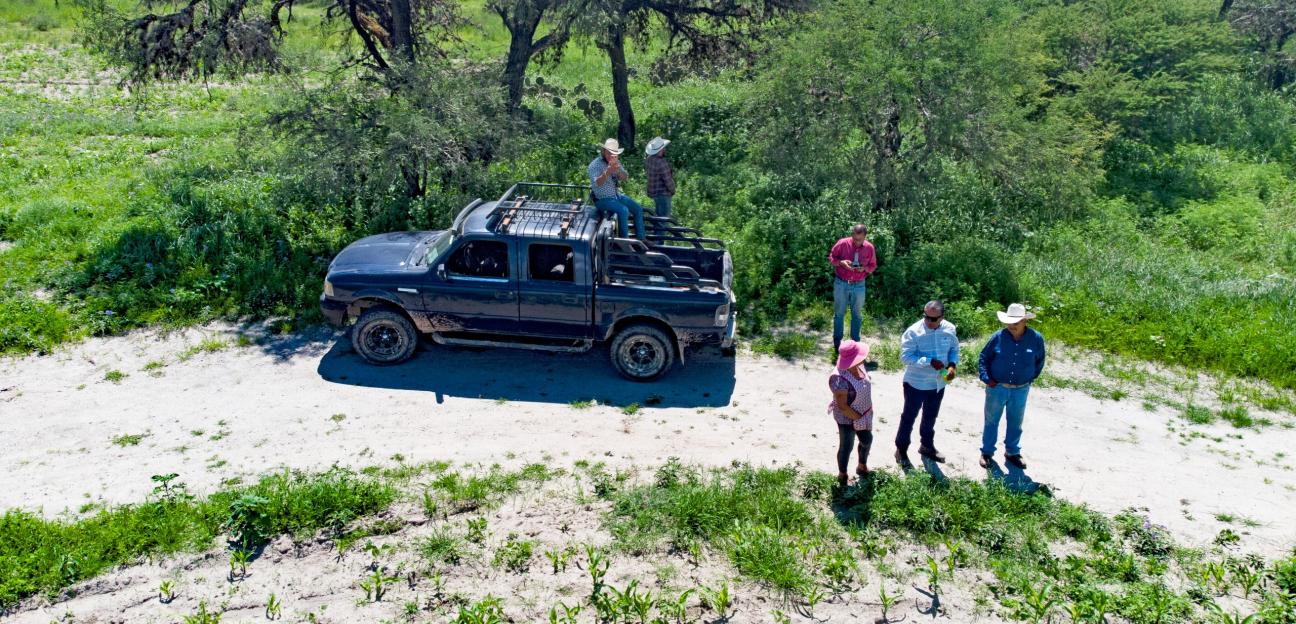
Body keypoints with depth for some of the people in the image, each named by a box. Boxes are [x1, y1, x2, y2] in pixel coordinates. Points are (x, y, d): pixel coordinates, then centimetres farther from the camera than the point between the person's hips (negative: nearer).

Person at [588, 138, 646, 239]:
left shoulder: (616, 162, 7)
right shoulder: (595, 165, -14)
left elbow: (624, 178, -5)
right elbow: (597, 183, -29)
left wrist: (618, 169, -27)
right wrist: (608, 172, -45)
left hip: (617, 195, 8)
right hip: (602, 199, -8)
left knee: (638, 209, -1)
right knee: (623, 210, -29)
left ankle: (640, 239, 8)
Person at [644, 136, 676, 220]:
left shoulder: (648, 160, 1)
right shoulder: (662, 163, -26)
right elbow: (668, 180, -22)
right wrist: (673, 191, -4)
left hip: (652, 192, 9)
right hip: (663, 194, -9)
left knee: (659, 216, 22)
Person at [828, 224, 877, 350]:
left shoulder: (869, 247, -5)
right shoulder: (842, 243, -11)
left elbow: (873, 265, 6)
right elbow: (831, 258, 0)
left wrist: (865, 268, -16)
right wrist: (841, 262, -20)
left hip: (859, 285, 2)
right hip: (841, 284, -1)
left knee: (857, 314, 11)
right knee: (839, 313, 8)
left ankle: (855, 341, 23)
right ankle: (837, 340, 19)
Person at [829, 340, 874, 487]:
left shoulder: (859, 366, -8)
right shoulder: (840, 379, -34)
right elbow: (842, 406, -27)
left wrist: (869, 409, 7)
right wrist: (858, 417, -17)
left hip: (864, 415, 8)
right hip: (847, 418, -8)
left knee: (867, 440, 24)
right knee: (846, 447, 11)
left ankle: (862, 467, 50)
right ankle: (842, 475, 35)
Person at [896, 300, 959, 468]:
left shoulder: (950, 329, -7)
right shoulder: (913, 332, -23)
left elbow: (954, 349, 6)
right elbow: (906, 357, -24)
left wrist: (952, 365, -13)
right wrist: (930, 362, -32)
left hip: (938, 383, 5)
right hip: (916, 384, -5)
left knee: (930, 417, 24)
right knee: (909, 417, 10)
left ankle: (927, 446, 44)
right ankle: (901, 450, 26)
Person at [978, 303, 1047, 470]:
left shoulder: (1036, 339, -10)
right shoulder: (998, 337, -13)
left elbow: (1039, 361, 8)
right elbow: (984, 357, -1)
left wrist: (1031, 378, 6)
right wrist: (986, 378, -7)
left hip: (1020, 390, 1)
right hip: (997, 388, -1)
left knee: (1015, 423, 17)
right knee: (991, 421, 12)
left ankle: (1012, 452, 35)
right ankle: (986, 452, 26)